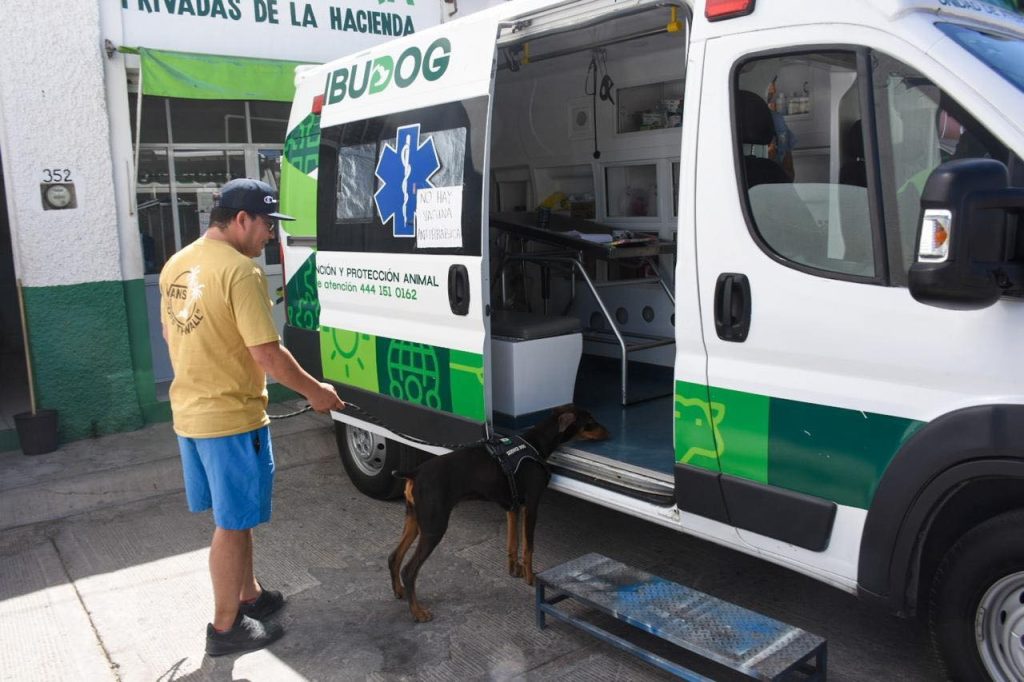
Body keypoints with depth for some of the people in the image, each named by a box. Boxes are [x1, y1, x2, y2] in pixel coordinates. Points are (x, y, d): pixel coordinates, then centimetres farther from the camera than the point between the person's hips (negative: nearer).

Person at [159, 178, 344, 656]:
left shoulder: (176, 265, 8)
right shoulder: (240, 270, -20)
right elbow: (267, 354, -22)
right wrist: (315, 391, -9)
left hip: (190, 412, 9)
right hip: (232, 418, -9)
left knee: (235, 516, 22)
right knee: (232, 524, 5)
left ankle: (249, 595, 37)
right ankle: (226, 627, 19)